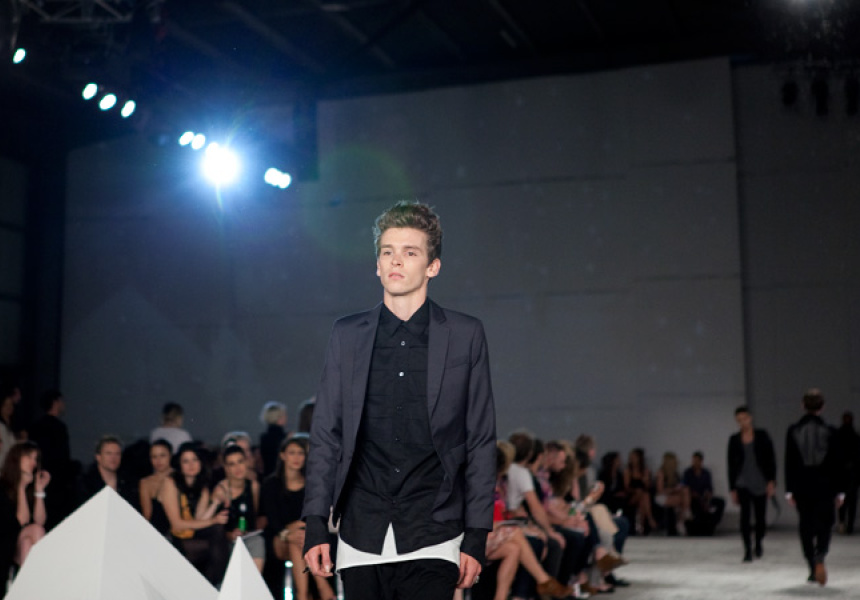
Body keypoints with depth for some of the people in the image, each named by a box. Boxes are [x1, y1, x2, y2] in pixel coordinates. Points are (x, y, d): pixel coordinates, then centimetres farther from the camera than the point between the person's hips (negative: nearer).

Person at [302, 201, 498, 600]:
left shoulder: (465, 335, 4)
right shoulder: (347, 335, 9)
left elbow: (481, 442, 5)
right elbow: (325, 436, 10)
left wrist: (476, 536, 0)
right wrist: (316, 525, 2)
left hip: (432, 539, -2)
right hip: (361, 540, 2)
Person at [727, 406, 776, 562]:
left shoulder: (762, 436, 1)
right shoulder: (734, 439, 4)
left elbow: (771, 459, 0)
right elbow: (731, 465, 7)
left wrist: (771, 481, -8)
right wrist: (733, 489, 4)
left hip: (760, 483, 0)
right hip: (743, 483, 0)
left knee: (760, 516, 7)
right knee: (745, 514, -13)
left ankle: (758, 544, 32)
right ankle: (747, 550, -12)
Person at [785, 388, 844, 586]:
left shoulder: (793, 431, -2)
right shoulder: (829, 431, -5)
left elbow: (789, 463, -1)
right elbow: (836, 463, -3)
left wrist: (789, 491, 3)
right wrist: (839, 491, 4)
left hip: (801, 487, 1)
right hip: (825, 486, -1)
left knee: (806, 527, 11)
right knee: (824, 525, 7)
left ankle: (813, 570, 13)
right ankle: (819, 557, -21)